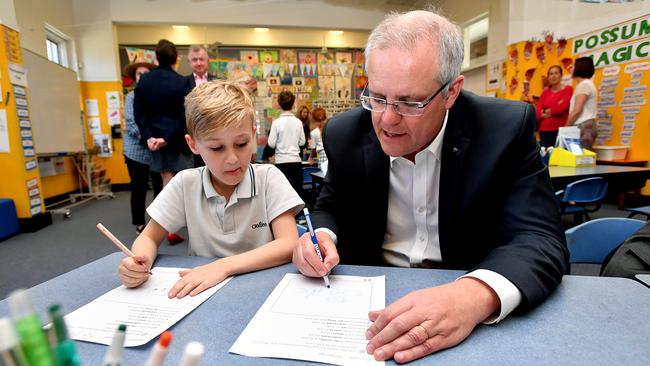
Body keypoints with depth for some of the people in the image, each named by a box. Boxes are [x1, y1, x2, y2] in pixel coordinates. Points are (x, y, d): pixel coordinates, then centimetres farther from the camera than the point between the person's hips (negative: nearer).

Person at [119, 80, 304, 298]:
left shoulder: (268, 178, -11)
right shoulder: (185, 184, -4)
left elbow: (289, 245, -19)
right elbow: (149, 238, 4)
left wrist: (223, 266, -29)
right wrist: (140, 262, -18)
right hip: (203, 292, 3)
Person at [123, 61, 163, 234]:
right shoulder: (131, 97, 5)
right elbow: (130, 124, -6)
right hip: (137, 150, 0)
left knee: (160, 186, 2)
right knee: (139, 188, 6)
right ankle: (140, 224, 18)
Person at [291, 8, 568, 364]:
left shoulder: (505, 128, -13)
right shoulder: (345, 133, -6)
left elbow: (541, 240, -17)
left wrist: (475, 295, -36)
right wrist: (321, 238, -16)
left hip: (469, 295, -1)